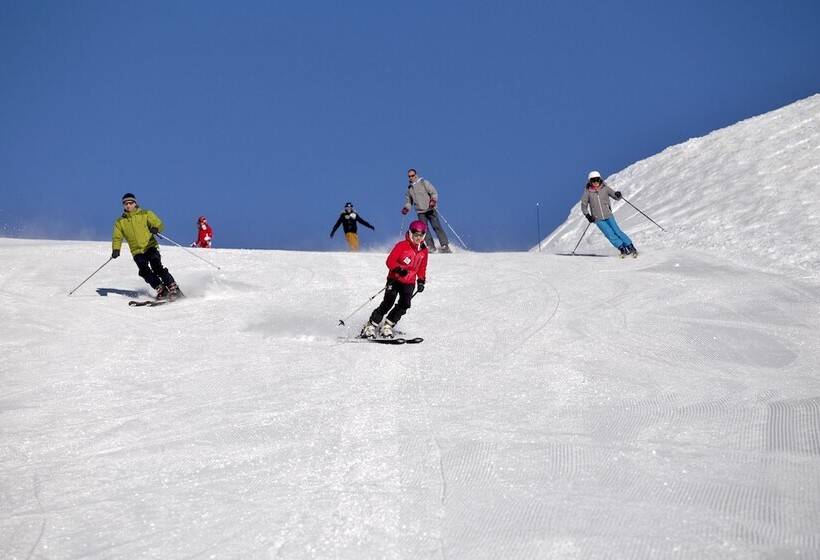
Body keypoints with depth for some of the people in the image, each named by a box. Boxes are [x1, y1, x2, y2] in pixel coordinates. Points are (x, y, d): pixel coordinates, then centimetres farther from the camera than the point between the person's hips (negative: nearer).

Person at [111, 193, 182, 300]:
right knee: (144, 271, -18)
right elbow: (117, 237, 8)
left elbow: (159, 223, -7)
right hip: (137, 252, 2)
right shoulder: (120, 222, 11)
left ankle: (173, 288, -16)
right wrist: (116, 249, -11)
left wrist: (155, 228, -32)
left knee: (157, 267, -20)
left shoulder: (145, 214, 4)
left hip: (150, 247, -2)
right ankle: (161, 290, -12)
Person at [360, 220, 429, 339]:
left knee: (404, 304, -10)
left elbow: (422, 268, 19)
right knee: (388, 303, -12)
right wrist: (398, 269, -28)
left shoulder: (424, 251, 7)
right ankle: (371, 326, -5)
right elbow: (390, 261, -12)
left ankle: (387, 325, 4)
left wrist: (421, 281, 10)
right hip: (395, 279, -5)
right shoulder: (402, 246, -10)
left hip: (409, 283, 5)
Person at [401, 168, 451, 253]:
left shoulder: (424, 183, 2)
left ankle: (445, 246, -12)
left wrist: (433, 200, -23)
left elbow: (434, 192, -3)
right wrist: (406, 208, 7)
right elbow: (409, 201, 27)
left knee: (436, 226, -11)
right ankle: (431, 247, -13)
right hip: (420, 212, 4)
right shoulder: (409, 188, 16)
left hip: (430, 209, -4)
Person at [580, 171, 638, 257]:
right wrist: (587, 215, -12)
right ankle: (622, 248, -4)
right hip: (598, 219, -1)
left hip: (608, 215, 1)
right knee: (610, 234, -12)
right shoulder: (588, 192, -4)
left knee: (617, 231, -9)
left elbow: (616, 197, 4)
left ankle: (631, 247, -2)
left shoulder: (605, 188, -2)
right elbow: (583, 206, 2)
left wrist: (618, 194, -19)